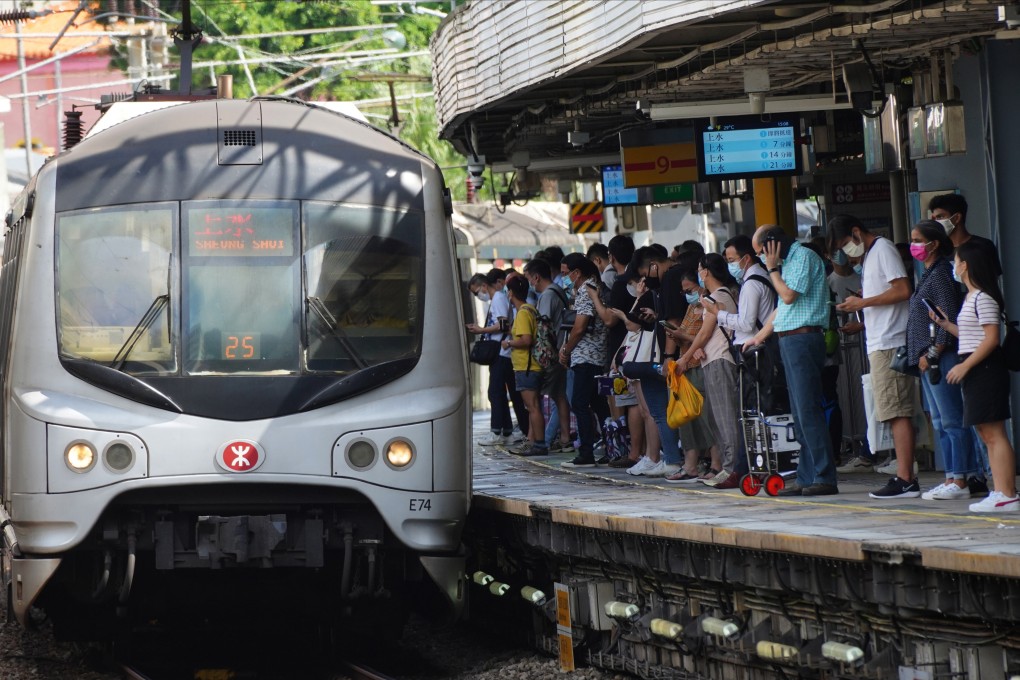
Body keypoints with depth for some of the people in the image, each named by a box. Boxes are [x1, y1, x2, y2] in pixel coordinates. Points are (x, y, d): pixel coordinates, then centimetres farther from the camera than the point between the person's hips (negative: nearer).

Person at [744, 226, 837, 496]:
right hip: (788, 341, 10)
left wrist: (772, 268, -6)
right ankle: (806, 478, 10)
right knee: (800, 414, 9)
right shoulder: (789, 261, 20)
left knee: (808, 411, -12)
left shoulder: (804, 257, -8)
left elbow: (789, 295, -18)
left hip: (803, 339, -10)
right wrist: (759, 336, 31)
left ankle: (825, 478, -14)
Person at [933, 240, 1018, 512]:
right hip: (975, 370, 11)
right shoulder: (971, 297, 18)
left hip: (985, 368, -11)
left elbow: (991, 338, -19)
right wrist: (946, 324, 21)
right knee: (987, 433, 9)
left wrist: (965, 366, -20)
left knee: (994, 433, -12)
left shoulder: (983, 298, -13)